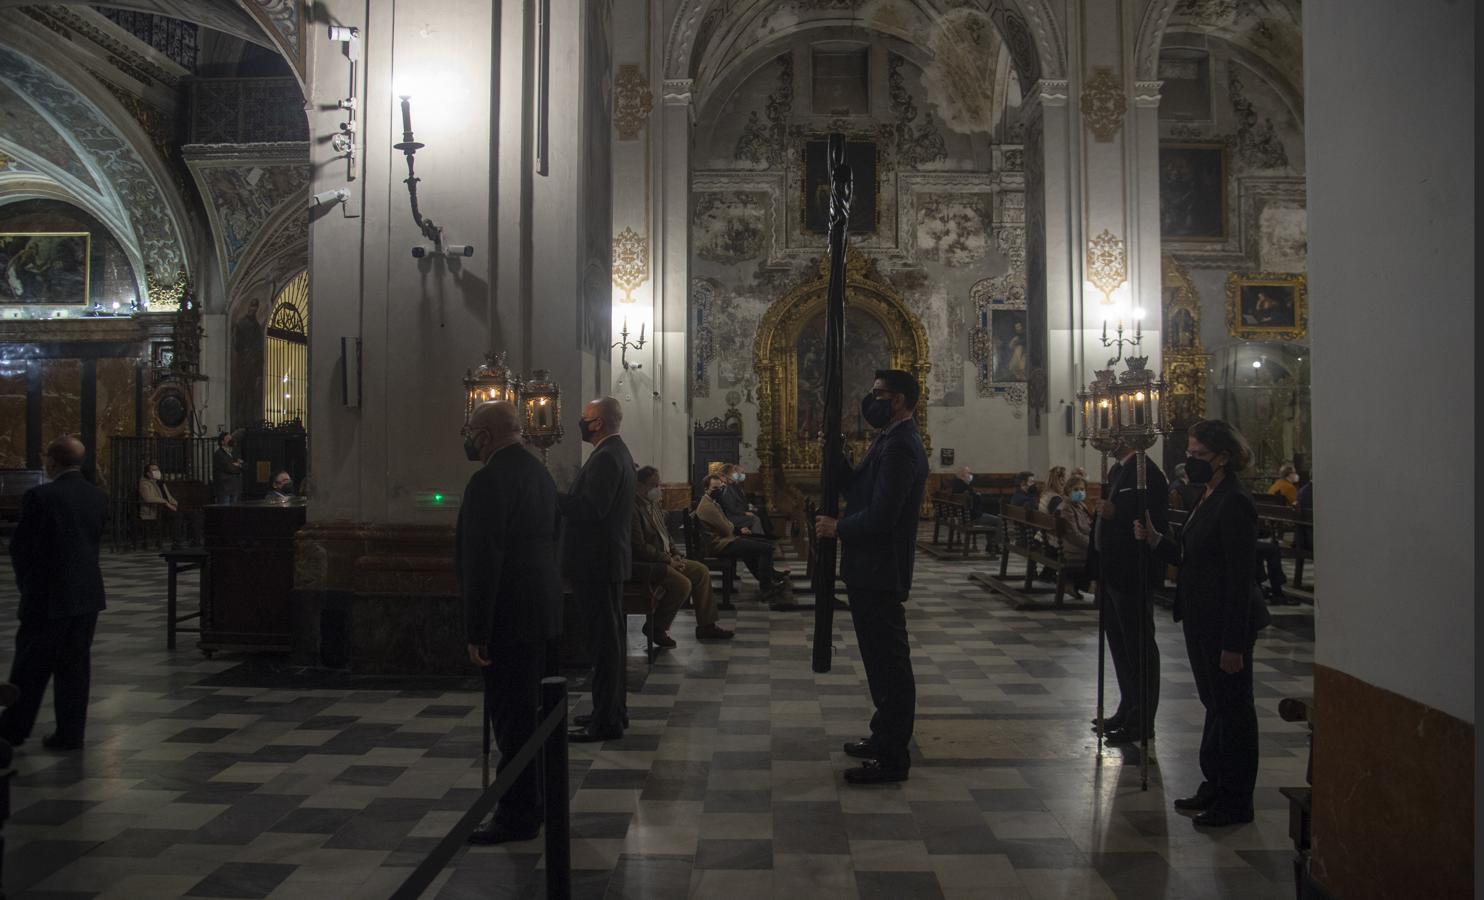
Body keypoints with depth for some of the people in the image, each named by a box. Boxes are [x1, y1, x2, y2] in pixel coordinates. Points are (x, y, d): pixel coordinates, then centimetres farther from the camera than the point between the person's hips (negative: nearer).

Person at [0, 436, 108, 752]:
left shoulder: (39, 496, -14)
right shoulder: (98, 497, 3)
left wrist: (26, 583, 6)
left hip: (47, 596, -5)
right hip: (87, 594, 5)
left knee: (31, 666, 8)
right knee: (75, 665, 9)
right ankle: (71, 733, 13)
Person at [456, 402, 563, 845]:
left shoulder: (490, 480, -17)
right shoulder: (537, 472, 12)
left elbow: (483, 560, -21)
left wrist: (476, 631, -19)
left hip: (509, 615, -10)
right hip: (541, 608, 10)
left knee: (511, 714, -1)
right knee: (528, 707, 18)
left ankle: (517, 815, 8)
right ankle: (533, 800, 30)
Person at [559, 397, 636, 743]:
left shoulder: (606, 457, -17)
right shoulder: (617, 452, 16)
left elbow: (592, 508, -26)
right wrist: (560, 498, 12)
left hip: (598, 562, -11)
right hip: (607, 561, 11)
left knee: (605, 640, -5)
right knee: (611, 637, 17)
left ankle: (606, 721, 0)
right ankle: (613, 710, 27)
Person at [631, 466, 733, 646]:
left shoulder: (653, 503, 13)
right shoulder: (633, 508, -19)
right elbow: (639, 547, -23)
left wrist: (676, 555, 5)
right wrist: (668, 561, -17)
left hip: (663, 558, 11)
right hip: (642, 564, -11)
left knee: (702, 571, 5)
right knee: (682, 584, -26)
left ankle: (706, 626, 12)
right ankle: (656, 628, -8)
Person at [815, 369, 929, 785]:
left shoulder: (900, 446, -19)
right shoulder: (891, 441, 14)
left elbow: (880, 515, -25)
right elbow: (856, 491, 14)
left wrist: (838, 528, -11)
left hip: (879, 574, -10)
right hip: (871, 570, 10)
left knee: (889, 662, -1)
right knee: (884, 659, 19)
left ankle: (892, 758, 8)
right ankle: (885, 738, 32)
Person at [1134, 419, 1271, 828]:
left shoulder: (1234, 503, -19)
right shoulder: (1208, 498, 10)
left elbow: (1240, 578, -21)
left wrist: (1234, 642, -21)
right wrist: (1157, 540, 1)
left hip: (1227, 624, -10)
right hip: (1202, 621, 10)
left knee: (1233, 707, 2)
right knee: (1215, 703, 19)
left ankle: (1236, 801, 14)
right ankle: (1215, 785, 31)